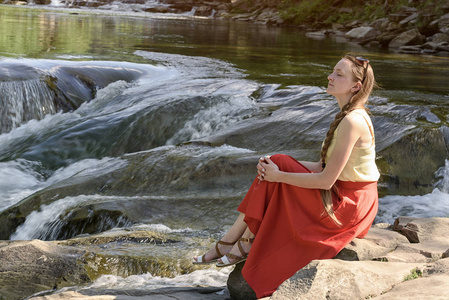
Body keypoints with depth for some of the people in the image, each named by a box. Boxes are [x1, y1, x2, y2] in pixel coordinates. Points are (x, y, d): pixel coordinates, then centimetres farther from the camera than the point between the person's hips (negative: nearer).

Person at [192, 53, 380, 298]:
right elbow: (323, 167, 11)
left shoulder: (352, 122, -22)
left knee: (277, 170, -11)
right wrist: (276, 167, -1)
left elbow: (326, 180, -24)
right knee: (276, 164, 0)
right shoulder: (349, 117, 10)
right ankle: (227, 243, 1)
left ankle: (244, 245, 3)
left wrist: (279, 175, -14)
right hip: (342, 197, 9)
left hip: (347, 206, -9)